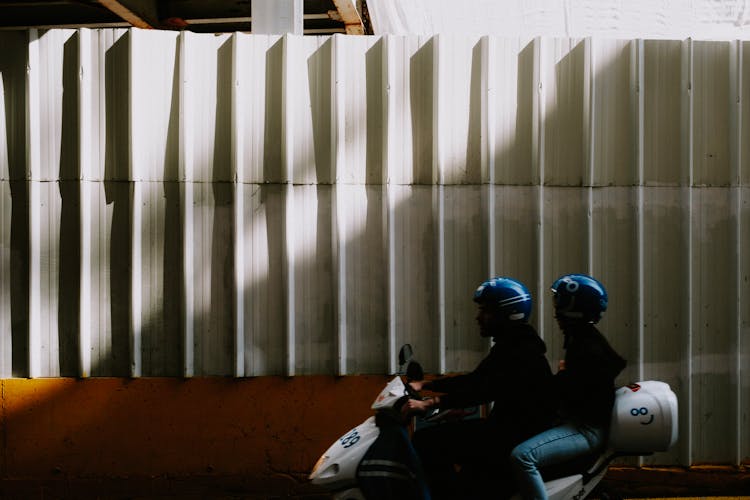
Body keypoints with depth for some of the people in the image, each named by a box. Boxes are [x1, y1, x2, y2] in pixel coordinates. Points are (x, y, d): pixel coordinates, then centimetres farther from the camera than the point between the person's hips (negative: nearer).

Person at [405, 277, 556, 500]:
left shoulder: (522, 353, -18)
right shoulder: (508, 347, 15)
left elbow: (484, 390, -30)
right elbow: (474, 380, 21)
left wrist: (431, 403, -36)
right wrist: (424, 385, 14)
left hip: (517, 437, -11)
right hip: (506, 427, 11)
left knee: (426, 441, -17)